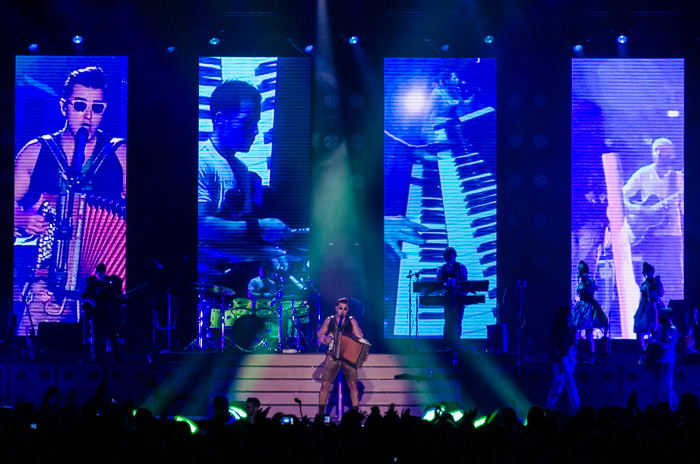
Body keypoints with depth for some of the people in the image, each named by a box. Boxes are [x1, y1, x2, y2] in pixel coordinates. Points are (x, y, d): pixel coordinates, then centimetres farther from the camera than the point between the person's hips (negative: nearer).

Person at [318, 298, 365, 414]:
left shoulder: (351, 321, 5)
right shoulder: (329, 320, 10)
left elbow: (359, 338, 0)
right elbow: (320, 334, 13)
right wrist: (324, 339, -10)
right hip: (332, 356, 1)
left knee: (353, 385, -5)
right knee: (325, 384, -3)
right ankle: (321, 413, 7)